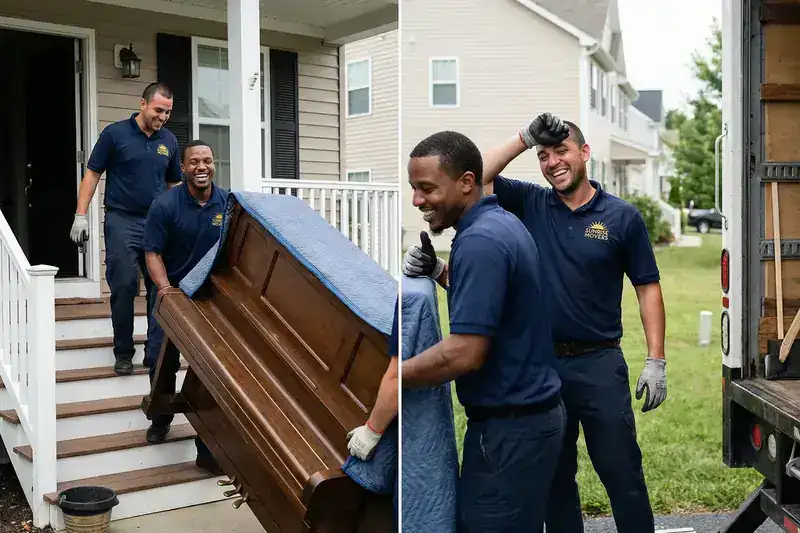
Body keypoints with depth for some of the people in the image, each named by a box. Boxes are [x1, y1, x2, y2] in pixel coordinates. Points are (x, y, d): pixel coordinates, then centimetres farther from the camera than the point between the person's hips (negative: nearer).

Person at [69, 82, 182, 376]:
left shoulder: (169, 140, 9)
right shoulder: (115, 133, -2)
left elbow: (175, 183, 17)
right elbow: (92, 174, -1)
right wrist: (81, 215, -8)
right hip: (122, 220, -4)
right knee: (124, 287, -2)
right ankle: (123, 353, 10)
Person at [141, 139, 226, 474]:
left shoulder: (228, 204, -6)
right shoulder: (165, 205, -12)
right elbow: (152, 253, -11)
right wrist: (166, 289, -23)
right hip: (174, 291, -1)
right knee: (162, 359, 4)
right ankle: (161, 418, 35)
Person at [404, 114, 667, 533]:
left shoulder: (622, 216, -1)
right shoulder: (530, 204, 4)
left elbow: (647, 288, 1)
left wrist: (655, 361, -4)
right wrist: (523, 139, -7)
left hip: (600, 364, -2)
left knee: (622, 474, 3)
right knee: (554, 475, 14)